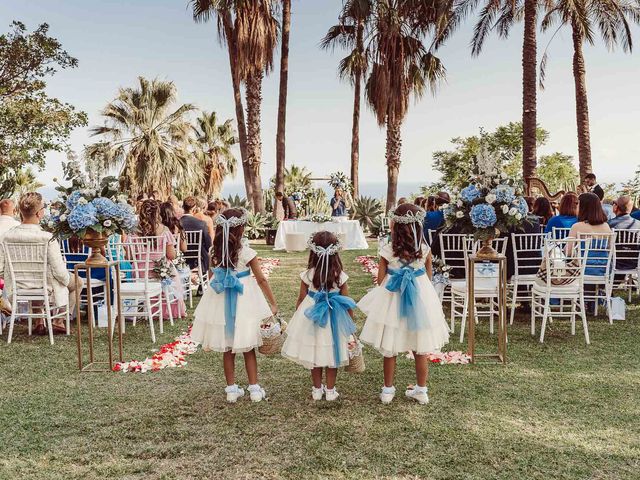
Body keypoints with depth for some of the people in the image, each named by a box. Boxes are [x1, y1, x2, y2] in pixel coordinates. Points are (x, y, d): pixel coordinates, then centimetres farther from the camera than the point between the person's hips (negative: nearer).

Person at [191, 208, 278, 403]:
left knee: (227, 349, 12)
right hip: (243, 300, -3)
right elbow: (261, 280, -10)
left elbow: (216, 276, 5)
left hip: (221, 300, 3)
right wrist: (273, 303, -4)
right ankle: (254, 389, 15)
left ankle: (232, 389, 19)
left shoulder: (217, 252, -2)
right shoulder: (246, 252, -13)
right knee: (248, 348, 9)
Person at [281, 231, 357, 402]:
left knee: (314, 354, 15)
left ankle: (317, 390, 26)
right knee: (332, 355, 14)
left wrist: (298, 317, 11)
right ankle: (330, 391, 23)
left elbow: (300, 300, -5)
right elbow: (347, 303, -7)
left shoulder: (308, 275, -14)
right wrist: (351, 324, 5)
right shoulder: (340, 276, -13)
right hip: (333, 319, 0)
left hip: (311, 318, 0)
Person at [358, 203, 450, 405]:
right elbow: (428, 277, 4)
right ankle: (421, 390, 24)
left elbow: (380, 280, -6)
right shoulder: (425, 250, -8)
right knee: (421, 349, 14)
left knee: (389, 349, 12)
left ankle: (388, 390, 22)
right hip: (420, 297, 2)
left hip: (392, 300, -2)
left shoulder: (387, 251, -15)